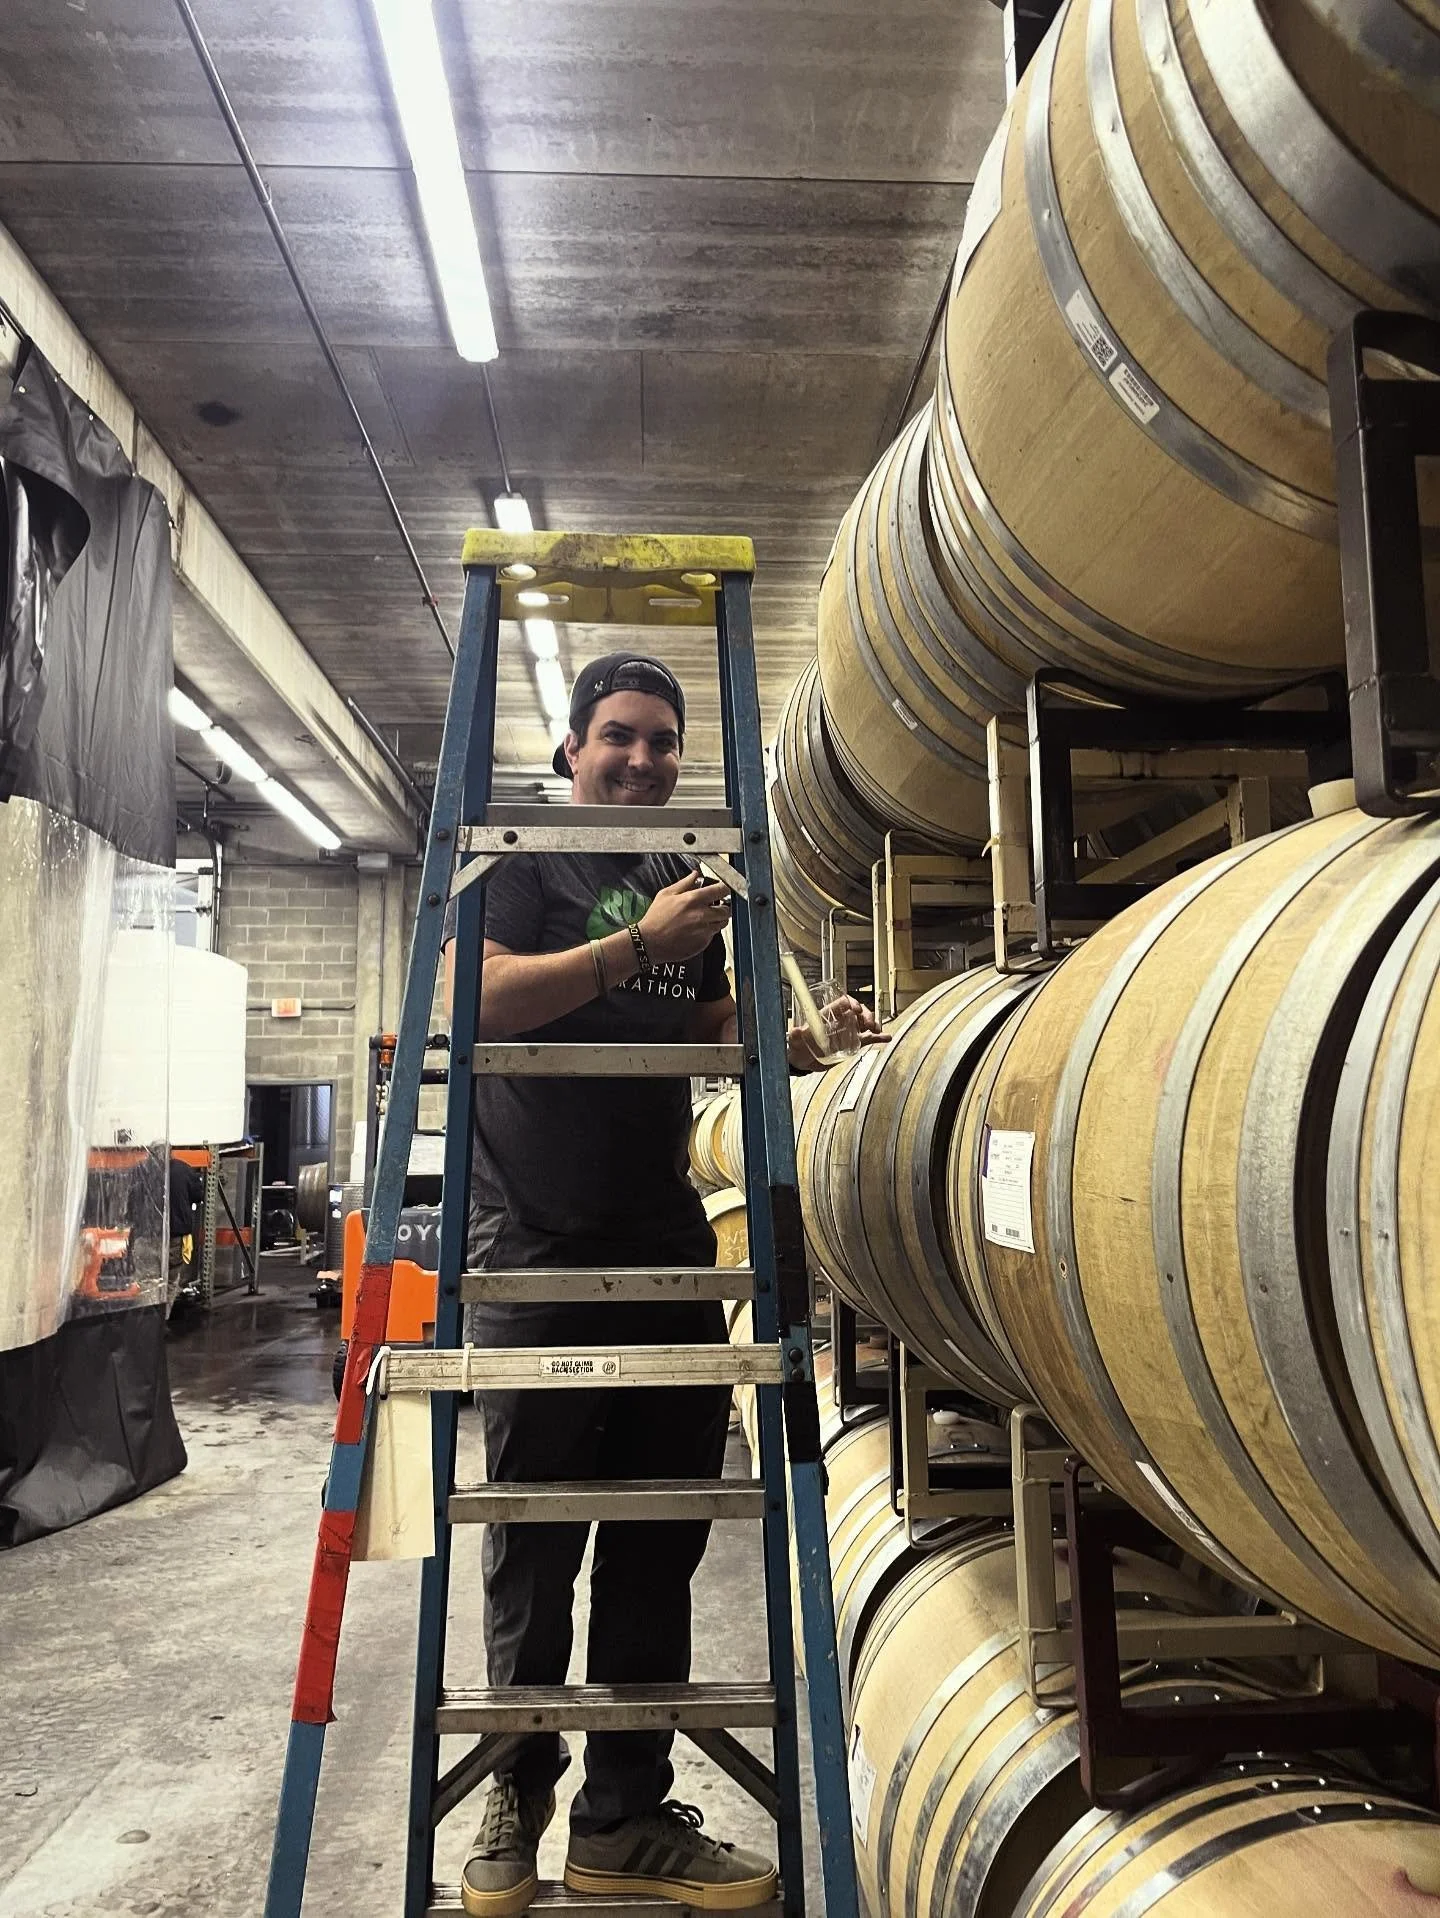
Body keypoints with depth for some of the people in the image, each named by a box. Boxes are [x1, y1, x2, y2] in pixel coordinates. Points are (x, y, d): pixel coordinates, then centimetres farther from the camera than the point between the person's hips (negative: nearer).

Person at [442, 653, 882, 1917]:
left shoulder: (690, 883, 18)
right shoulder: (525, 860, 1)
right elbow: (480, 997, -15)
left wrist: (801, 1042, 5)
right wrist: (636, 946, -20)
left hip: (666, 1245, 6)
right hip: (536, 1245, -5)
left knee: (659, 1546, 9)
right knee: (534, 1545, 6)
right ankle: (520, 1792, 27)